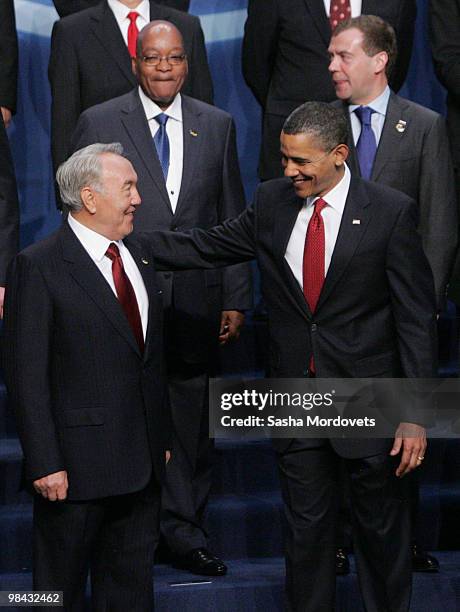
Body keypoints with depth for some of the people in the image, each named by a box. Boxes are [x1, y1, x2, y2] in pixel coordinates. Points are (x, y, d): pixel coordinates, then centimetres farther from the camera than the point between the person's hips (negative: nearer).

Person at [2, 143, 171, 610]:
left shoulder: (138, 256, 12)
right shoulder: (38, 266, -12)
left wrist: (162, 439, 16)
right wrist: (44, 463, -17)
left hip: (142, 462, 7)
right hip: (75, 464, -7)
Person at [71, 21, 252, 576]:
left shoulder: (217, 125, 10)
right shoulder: (98, 123, 1)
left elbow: (233, 220, 11)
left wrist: (236, 299, 7)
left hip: (196, 300, 2)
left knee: (191, 422, 7)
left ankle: (183, 530, 18)